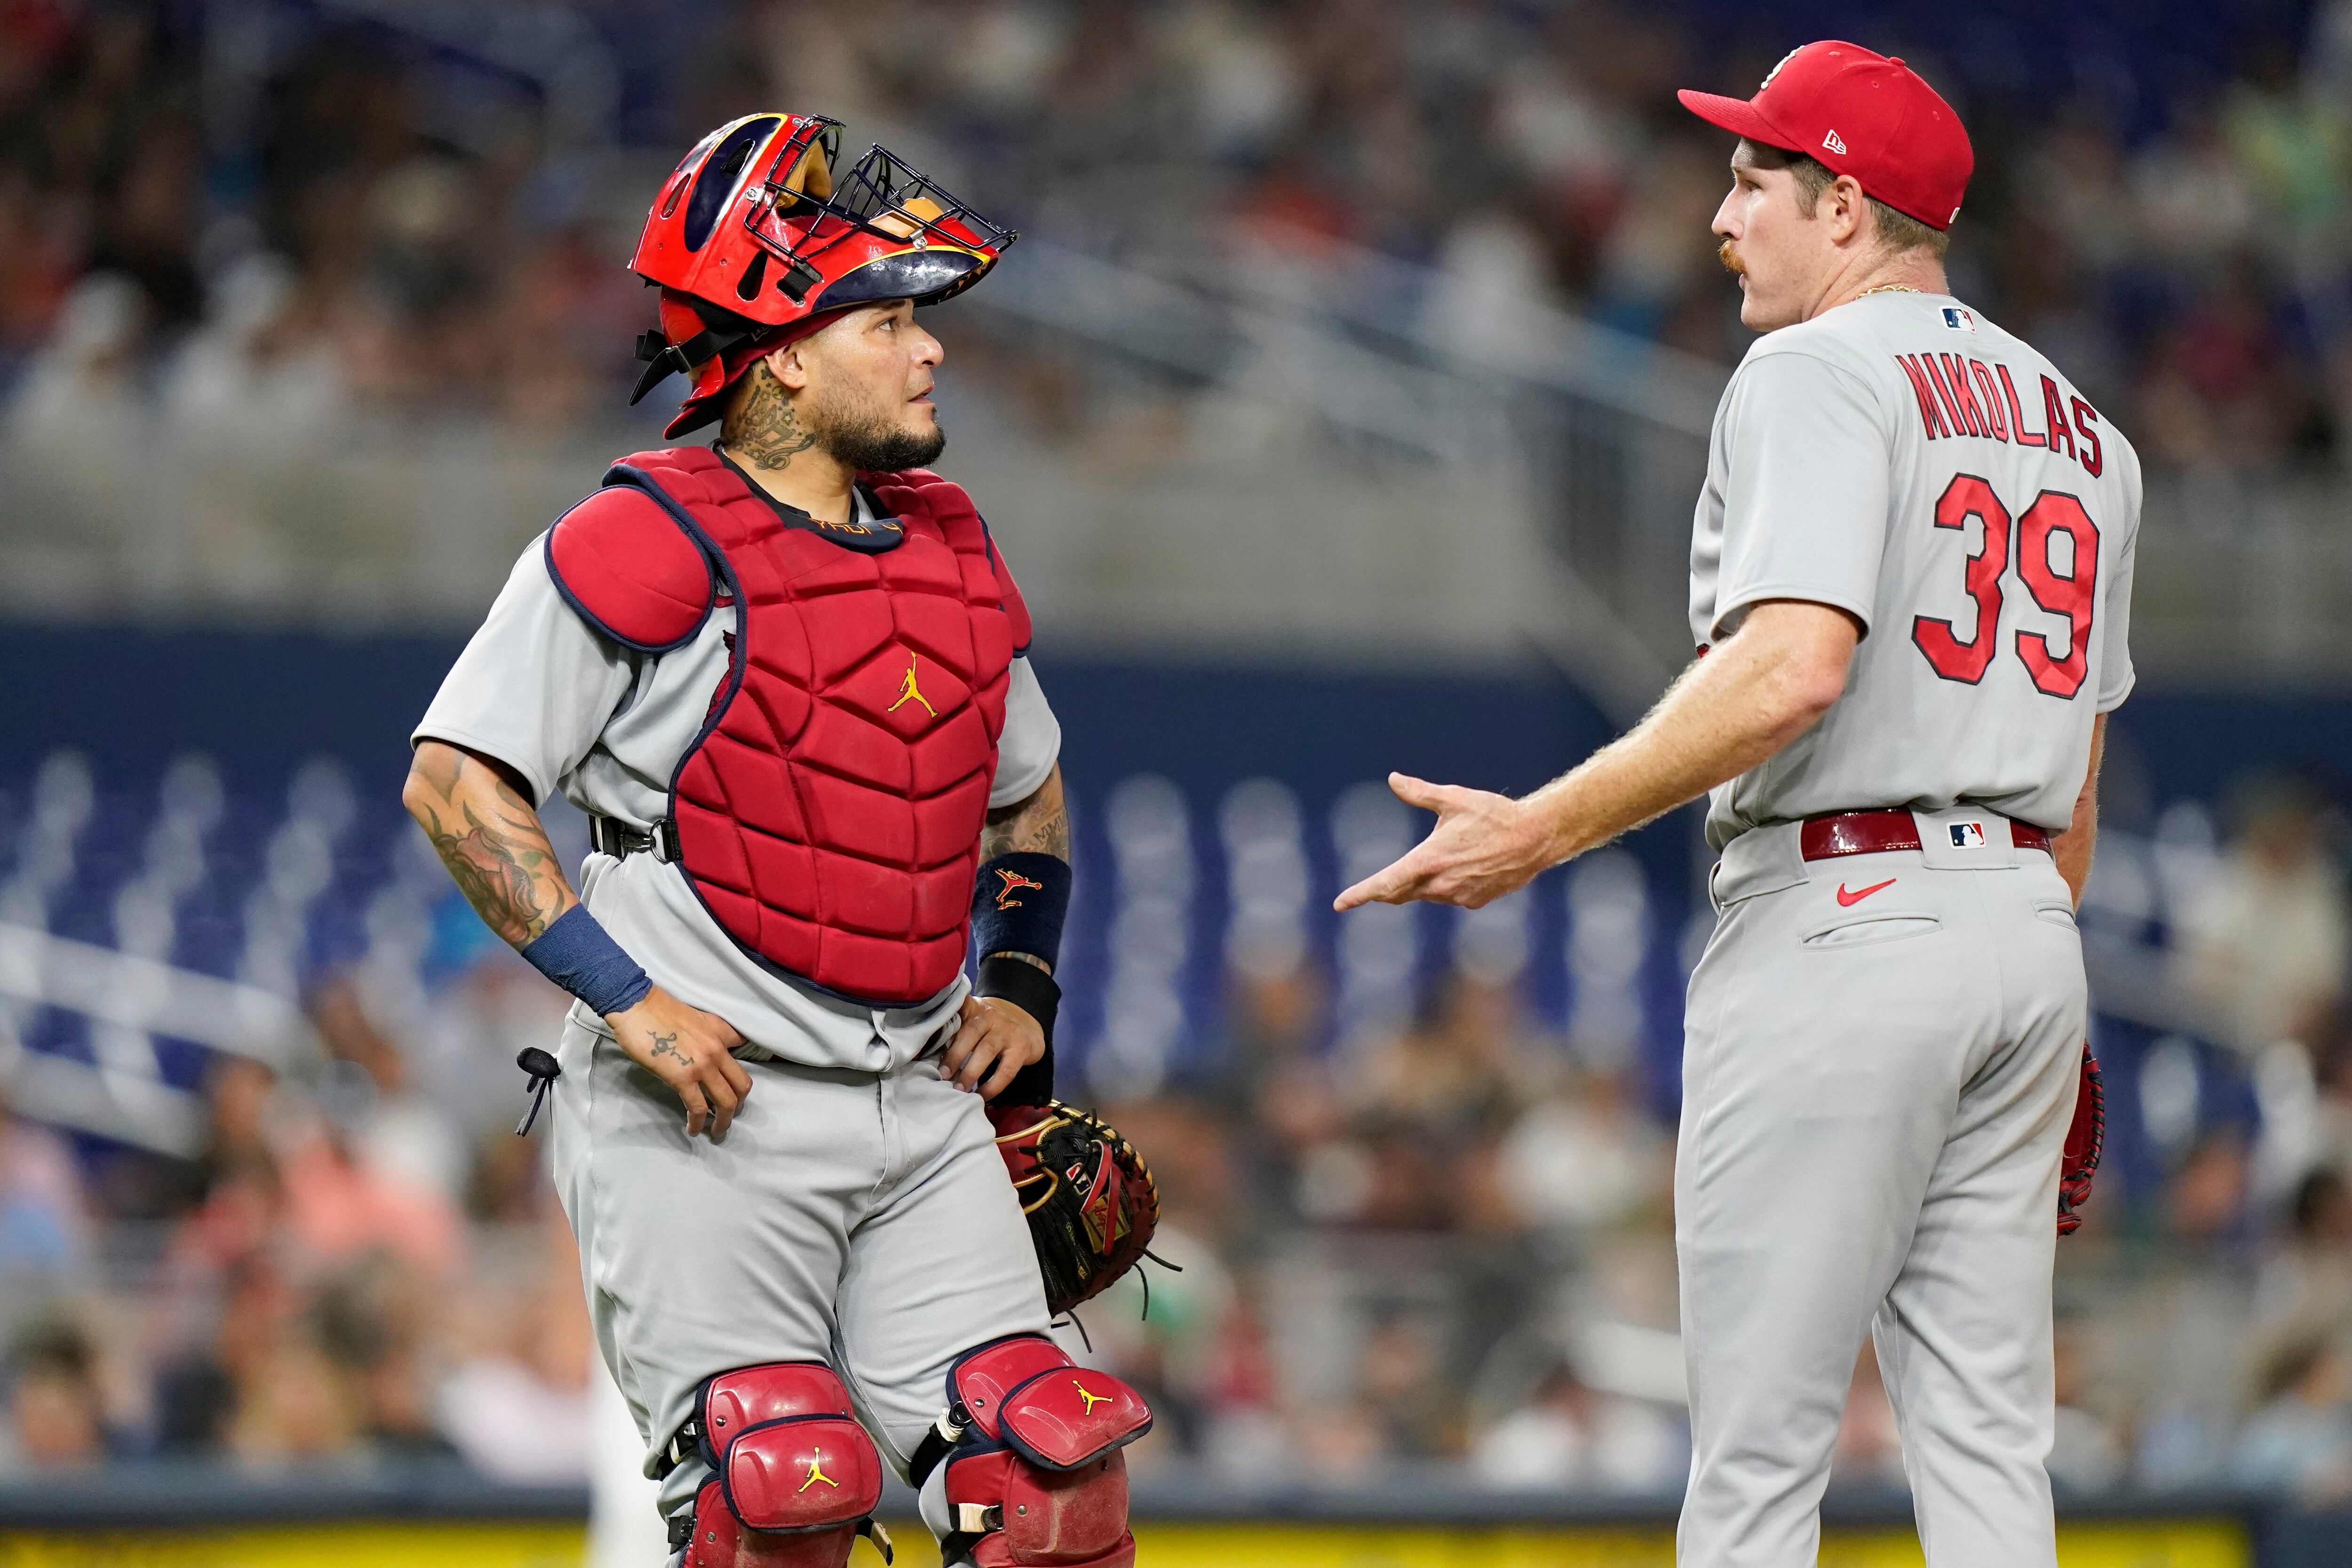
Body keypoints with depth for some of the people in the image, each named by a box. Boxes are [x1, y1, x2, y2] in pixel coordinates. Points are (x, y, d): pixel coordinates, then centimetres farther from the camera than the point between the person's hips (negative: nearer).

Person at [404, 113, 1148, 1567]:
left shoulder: (951, 554, 14)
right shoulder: (650, 548, -9)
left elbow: (1026, 786, 32)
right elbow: (458, 780, -11)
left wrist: (1022, 984, 17)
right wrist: (625, 996, -17)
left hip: (918, 1105, 6)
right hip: (707, 1106, -6)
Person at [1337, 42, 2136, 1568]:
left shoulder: (1820, 375, -7)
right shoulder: (2083, 430, 18)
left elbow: (1794, 669, -22)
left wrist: (1540, 830, -19)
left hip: (1840, 914, -8)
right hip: (2026, 926, 8)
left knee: (1759, 1445, -4)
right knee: (1987, 1443, 6)